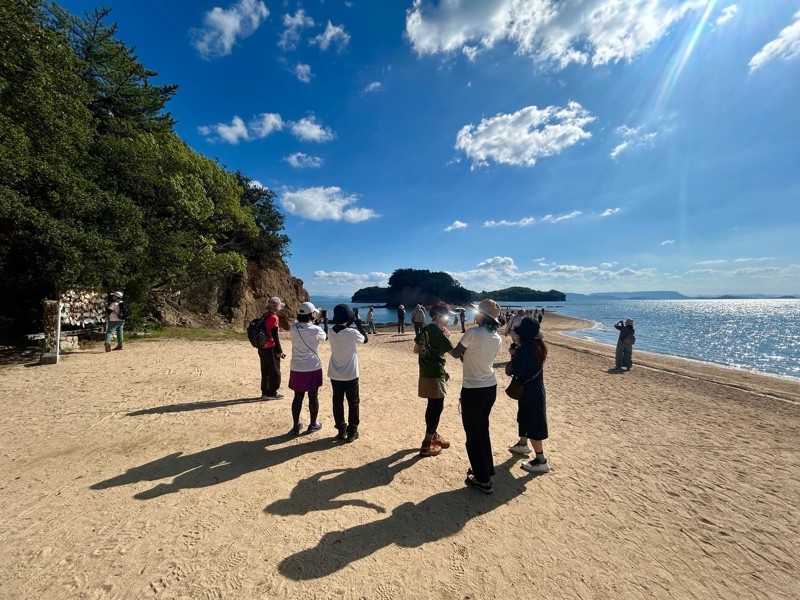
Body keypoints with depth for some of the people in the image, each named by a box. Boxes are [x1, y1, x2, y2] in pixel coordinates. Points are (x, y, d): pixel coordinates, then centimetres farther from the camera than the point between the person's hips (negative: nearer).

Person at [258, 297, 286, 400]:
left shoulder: (264, 316, 10)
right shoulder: (273, 318, -16)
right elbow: (275, 336, -18)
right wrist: (280, 351, -13)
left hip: (261, 348, 8)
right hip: (270, 349, -8)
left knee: (265, 371, 16)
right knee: (275, 371, 3)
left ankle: (265, 392, 23)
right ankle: (272, 393, 9)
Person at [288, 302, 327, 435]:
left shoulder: (293, 328, -6)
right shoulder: (316, 330, -15)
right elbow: (324, 336, 7)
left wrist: (300, 319, 20)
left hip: (297, 369, 3)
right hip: (313, 368, -3)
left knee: (298, 397, 14)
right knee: (313, 397, 12)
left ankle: (296, 426, 24)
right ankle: (313, 425, 24)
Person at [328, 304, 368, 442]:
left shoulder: (331, 332, -5)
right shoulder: (352, 333, -21)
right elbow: (365, 339, -2)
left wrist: (351, 323, 12)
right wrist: (358, 323, 0)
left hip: (335, 374, 5)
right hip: (350, 375, -5)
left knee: (338, 402, 14)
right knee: (353, 403, 10)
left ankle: (341, 430, 23)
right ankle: (352, 431, 16)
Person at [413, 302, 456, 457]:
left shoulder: (424, 330, 7)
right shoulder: (438, 332, -18)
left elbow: (416, 350, 18)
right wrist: (447, 336, -8)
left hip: (425, 372, 9)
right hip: (435, 374, -9)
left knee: (433, 406, 21)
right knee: (436, 408, 1)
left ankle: (433, 435, 35)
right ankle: (426, 445, 8)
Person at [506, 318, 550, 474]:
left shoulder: (525, 349, -26)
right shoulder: (538, 346, 2)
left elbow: (514, 370, -24)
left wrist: (513, 355, -10)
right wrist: (517, 353, -3)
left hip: (529, 391, -10)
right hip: (536, 389, 10)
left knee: (533, 425, 0)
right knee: (525, 417, 27)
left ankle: (541, 461, 10)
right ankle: (523, 444, 46)